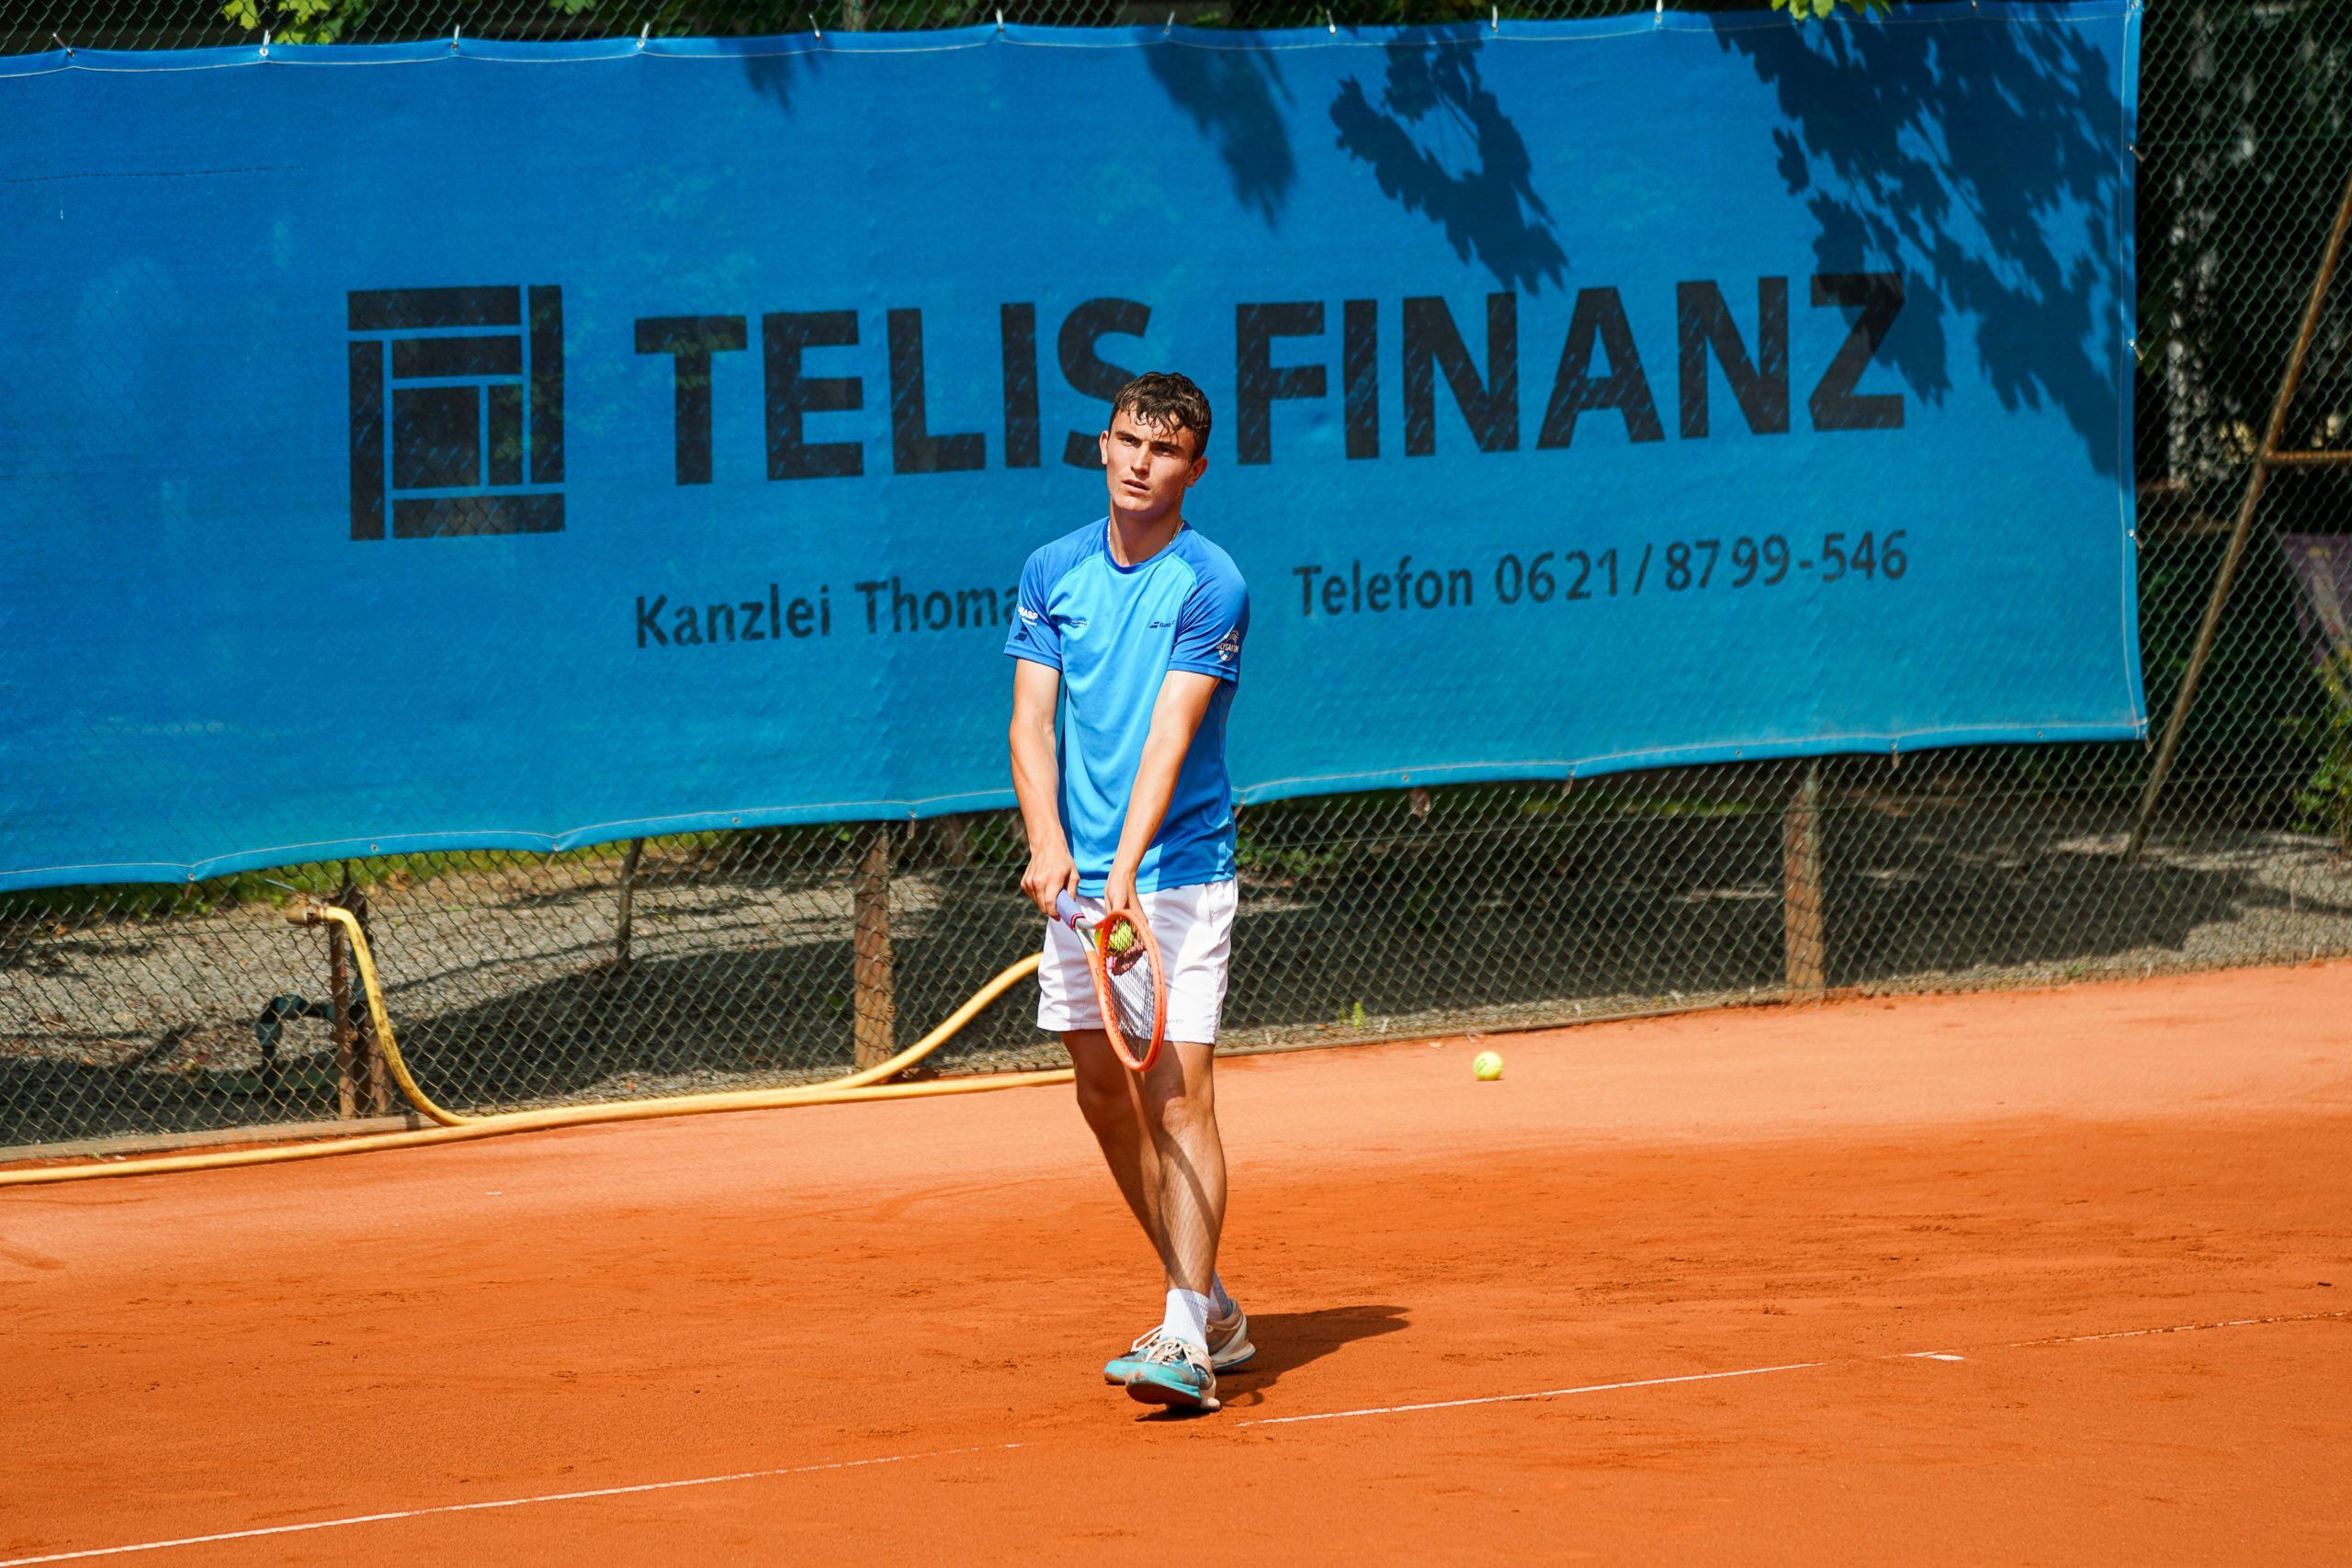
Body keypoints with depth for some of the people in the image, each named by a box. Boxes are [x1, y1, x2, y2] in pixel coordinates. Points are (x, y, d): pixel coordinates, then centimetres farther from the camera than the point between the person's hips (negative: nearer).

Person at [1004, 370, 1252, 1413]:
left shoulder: (1210, 586, -10)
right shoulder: (1053, 572, 7)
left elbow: (1170, 736, -19)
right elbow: (1032, 721, 0)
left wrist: (1126, 869, -29)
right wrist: (1048, 841, -17)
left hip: (1179, 871, -6)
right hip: (1080, 873, 6)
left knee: (1178, 1094, -13)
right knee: (1106, 1098, 11)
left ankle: (1187, 1342, -18)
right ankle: (1208, 1306, 24)